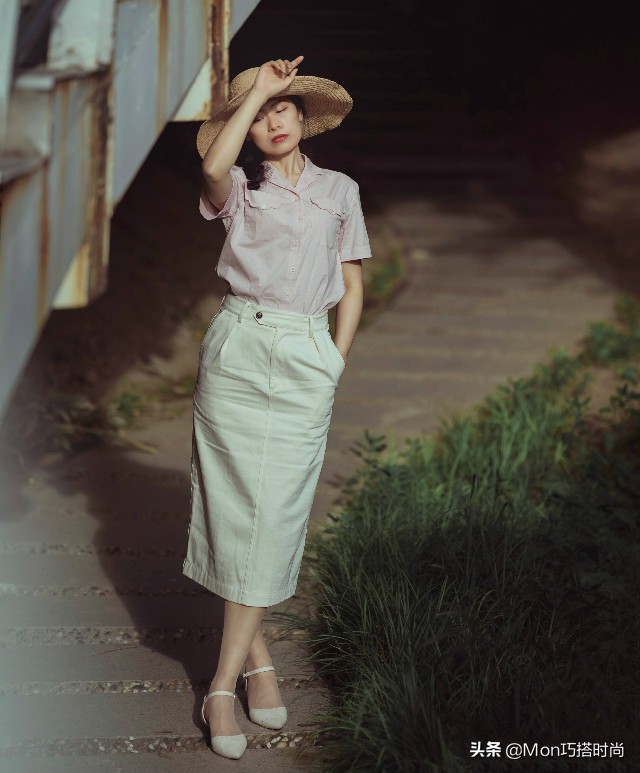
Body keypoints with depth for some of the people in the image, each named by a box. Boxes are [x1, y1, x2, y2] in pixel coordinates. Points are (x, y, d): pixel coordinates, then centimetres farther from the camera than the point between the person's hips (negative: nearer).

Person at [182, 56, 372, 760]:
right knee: (235, 504, -3)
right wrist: (254, 90, -9)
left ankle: (223, 685, -1)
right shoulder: (239, 187, 8)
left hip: (307, 359, 1)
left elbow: (352, 286, 17)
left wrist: (336, 364, 6)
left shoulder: (339, 191, 15)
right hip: (237, 351, -1)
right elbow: (213, 161, -18)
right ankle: (256, 654, 11)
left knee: (276, 514, -5)